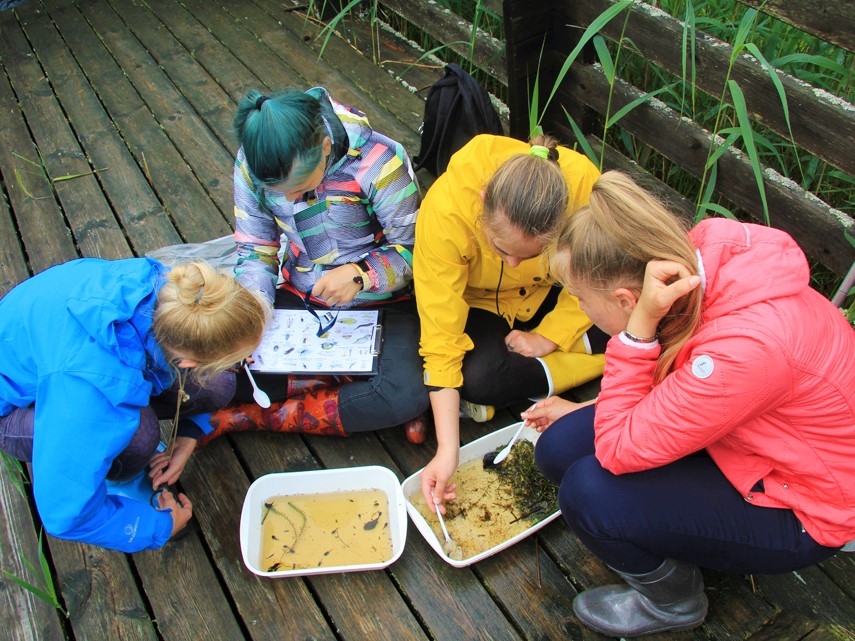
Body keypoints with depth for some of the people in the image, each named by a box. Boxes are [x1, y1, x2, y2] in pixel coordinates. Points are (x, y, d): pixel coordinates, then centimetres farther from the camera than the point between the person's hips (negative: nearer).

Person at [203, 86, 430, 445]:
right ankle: (353, 387, -11)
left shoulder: (379, 160, -23)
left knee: (408, 395, -31)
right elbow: (255, 251, -1)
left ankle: (250, 417, -15)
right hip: (300, 297, 3)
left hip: (379, 302, -2)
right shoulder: (251, 166, -11)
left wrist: (361, 274, -32)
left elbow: (413, 249, -13)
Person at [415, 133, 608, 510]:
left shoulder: (583, 183, -32)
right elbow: (441, 342, -32)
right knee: (478, 377, -32)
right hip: (476, 299, -2)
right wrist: (448, 450, -35)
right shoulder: (445, 211, -36)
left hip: (550, 294, 3)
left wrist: (546, 338, -23)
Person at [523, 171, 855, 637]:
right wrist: (588, 411, 6)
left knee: (588, 492, -23)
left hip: (798, 510, -7)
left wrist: (639, 325, -36)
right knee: (560, 447, -7)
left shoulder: (747, 346, -39)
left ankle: (672, 599, 10)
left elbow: (618, 449, -30)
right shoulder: (703, 254, -16)